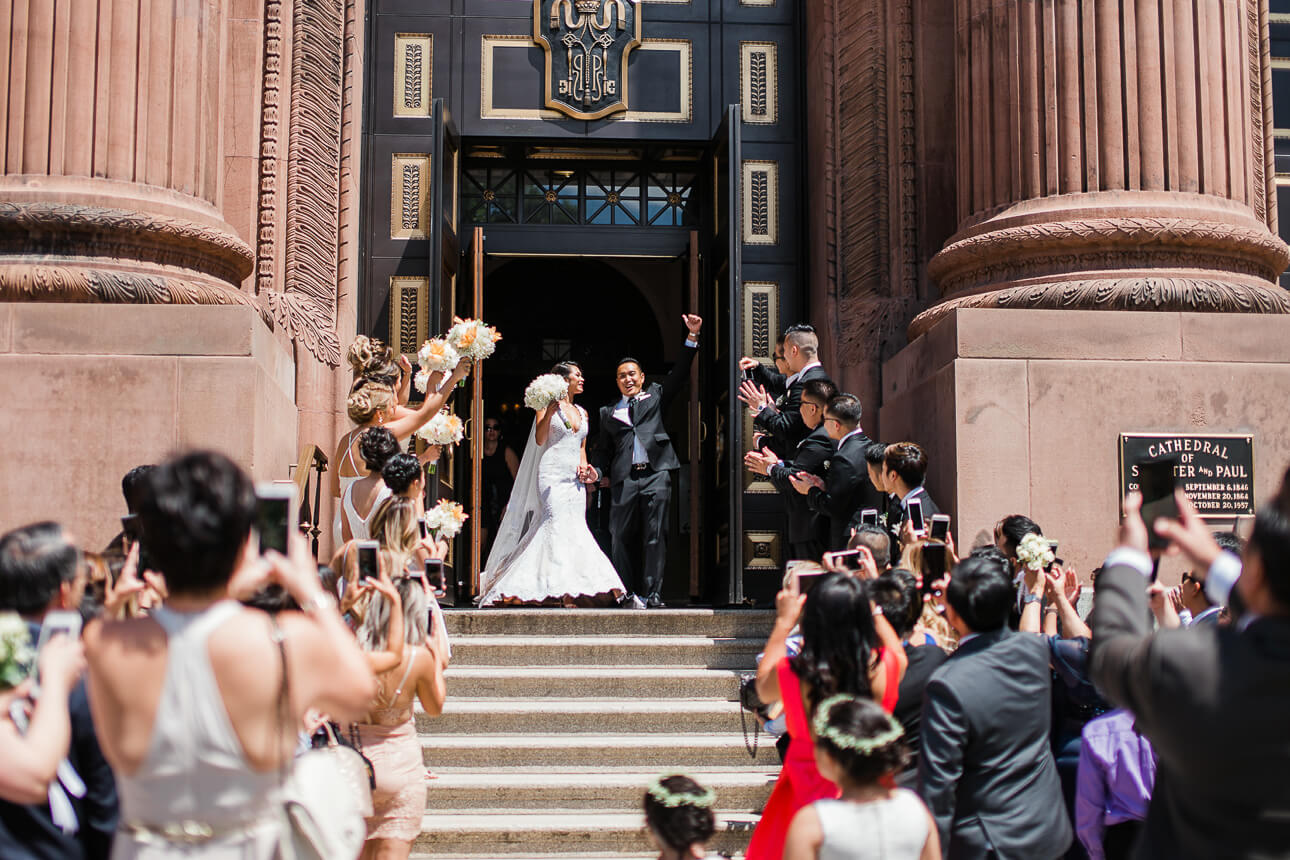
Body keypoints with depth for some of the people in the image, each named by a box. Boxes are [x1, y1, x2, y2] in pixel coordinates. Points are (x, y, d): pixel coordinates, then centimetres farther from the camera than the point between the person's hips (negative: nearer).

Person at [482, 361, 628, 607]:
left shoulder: (582, 413, 20)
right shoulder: (548, 406, 3)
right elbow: (540, 440, -7)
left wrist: (584, 466, 8)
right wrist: (550, 411, -16)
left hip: (575, 477, 6)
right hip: (553, 474, -6)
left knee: (576, 526, -5)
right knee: (558, 520, -20)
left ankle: (574, 590, -5)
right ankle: (560, 589, -23)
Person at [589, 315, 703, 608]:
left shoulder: (656, 396, 18)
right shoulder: (608, 412, 20)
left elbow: (679, 374, 10)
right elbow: (604, 449, 16)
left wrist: (692, 336, 1)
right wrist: (597, 471, -3)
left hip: (656, 474, -1)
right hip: (624, 479, 2)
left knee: (655, 535, -5)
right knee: (623, 538, 2)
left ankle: (652, 594, -2)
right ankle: (628, 595, 10)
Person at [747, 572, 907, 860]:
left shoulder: (792, 674, -23)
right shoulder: (883, 668, -20)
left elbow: (763, 688, 5)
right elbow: (900, 653, 8)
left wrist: (784, 622, 8)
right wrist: (872, 606, 14)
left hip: (808, 795, -1)